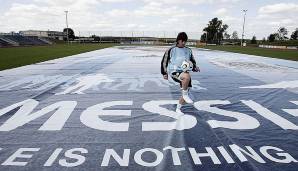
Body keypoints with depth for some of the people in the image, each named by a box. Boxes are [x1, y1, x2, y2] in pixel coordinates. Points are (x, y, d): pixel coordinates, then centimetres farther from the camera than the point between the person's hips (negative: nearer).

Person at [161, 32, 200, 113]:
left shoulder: (188, 50, 13)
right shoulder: (171, 50, 1)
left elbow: (192, 61, 23)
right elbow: (164, 61, 8)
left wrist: (195, 67, 2)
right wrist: (164, 73, 4)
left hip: (185, 72, 5)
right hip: (174, 72, -5)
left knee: (186, 93, 2)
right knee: (187, 76, -38)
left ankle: (178, 108, 26)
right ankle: (185, 95, -16)